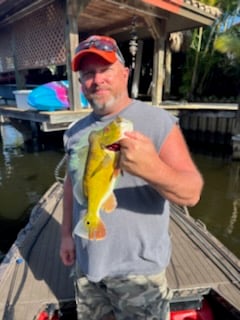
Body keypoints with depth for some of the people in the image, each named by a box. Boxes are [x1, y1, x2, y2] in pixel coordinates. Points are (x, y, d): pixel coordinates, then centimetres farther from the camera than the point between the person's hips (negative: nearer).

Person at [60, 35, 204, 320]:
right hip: (86, 263, 5)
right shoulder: (75, 132, 0)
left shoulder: (158, 122, -18)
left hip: (138, 268, -4)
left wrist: (153, 169, -42)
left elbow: (191, 192, -23)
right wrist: (67, 234, 10)